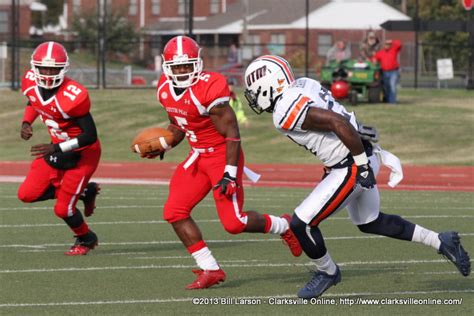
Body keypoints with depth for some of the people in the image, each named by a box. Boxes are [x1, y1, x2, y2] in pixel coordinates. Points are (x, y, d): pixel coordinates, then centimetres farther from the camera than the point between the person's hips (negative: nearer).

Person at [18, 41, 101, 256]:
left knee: (63, 209, -5)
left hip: (82, 153, -7)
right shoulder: (31, 83, -11)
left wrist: (56, 149, -33)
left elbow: (90, 136, -26)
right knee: (27, 194, 0)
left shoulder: (73, 96, -31)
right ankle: (84, 192, 17)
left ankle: (86, 240, 28)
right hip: (57, 148, 7)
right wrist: (26, 122, -5)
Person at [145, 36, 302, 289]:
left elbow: (231, 133, -21)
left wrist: (230, 174, -24)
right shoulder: (166, 90, 1)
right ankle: (210, 270, 3)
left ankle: (284, 226, 18)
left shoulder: (208, 89, -24)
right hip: (198, 156, 8)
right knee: (174, 212, -4)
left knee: (233, 222, -11)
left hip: (223, 155, -8)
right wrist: (163, 146, 2)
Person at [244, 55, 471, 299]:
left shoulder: (287, 112, -21)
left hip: (351, 168, -10)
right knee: (369, 223, 26)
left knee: (301, 224, -4)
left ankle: (327, 272, 19)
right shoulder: (302, 85, 8)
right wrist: (371, 149, 18)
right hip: (363, 157, 10)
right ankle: (441, 242, 32)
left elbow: (338, 123, -28)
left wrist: (362, 164, -22)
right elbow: (340, 119, 14)